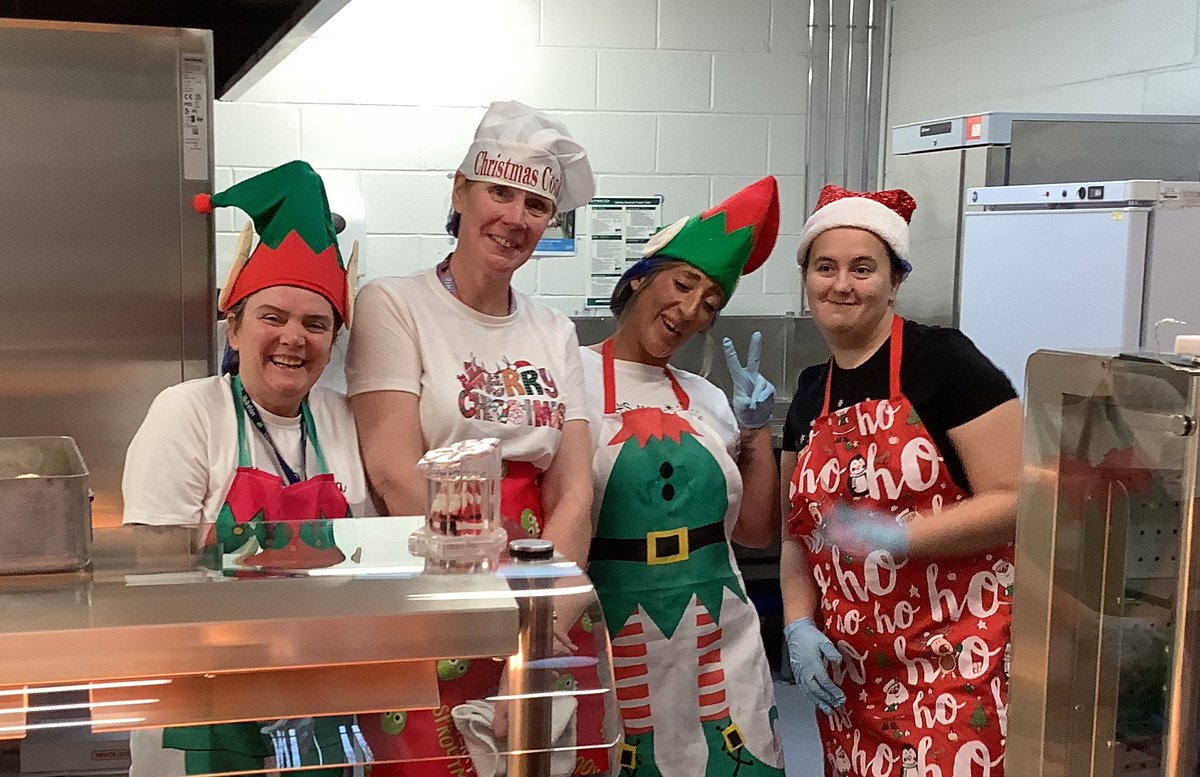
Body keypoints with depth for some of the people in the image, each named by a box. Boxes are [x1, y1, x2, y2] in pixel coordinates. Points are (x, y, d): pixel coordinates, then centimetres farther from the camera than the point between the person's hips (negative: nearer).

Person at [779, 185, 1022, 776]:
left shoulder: (942, 361, -8)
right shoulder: (810, 397, 11)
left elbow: (1016, 502, -13)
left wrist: (897, 536, -24)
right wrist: (798, 626, 2)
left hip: (955, 663, -6)